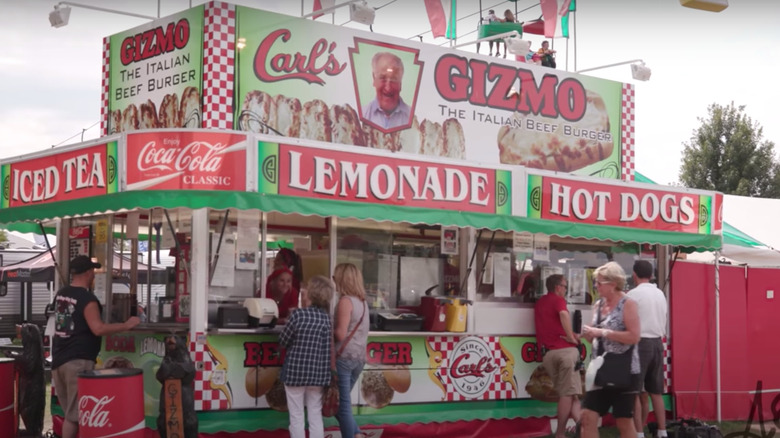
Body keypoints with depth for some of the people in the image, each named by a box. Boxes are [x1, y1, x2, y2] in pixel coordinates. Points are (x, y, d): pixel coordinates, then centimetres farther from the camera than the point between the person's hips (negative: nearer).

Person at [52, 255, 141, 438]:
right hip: (78, 361, -8)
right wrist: (126, 325, -15)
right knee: (74, 415, -3)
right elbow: (98, 329, -23)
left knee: (69, 412, 15)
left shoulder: (60, 294, 11)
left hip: (58, 359, 8)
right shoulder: (87, 298, -14)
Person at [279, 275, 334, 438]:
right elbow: (328, 348, 1)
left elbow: (283, 341, -5)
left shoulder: (299, 314, -14)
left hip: (296, 371, -4)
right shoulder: (326, 317, 0)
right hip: (317, 372, 4)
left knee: (296, 417, 4)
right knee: (315, 416, 10)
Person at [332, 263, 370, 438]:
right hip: (359, 357, 8)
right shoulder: (363, 301, 12)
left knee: (342, 403, -1)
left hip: (344, 357, -8)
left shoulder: (345, 301, -12)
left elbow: (340, 334, -16)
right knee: (341, 401, 16)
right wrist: (333, 329, 14)